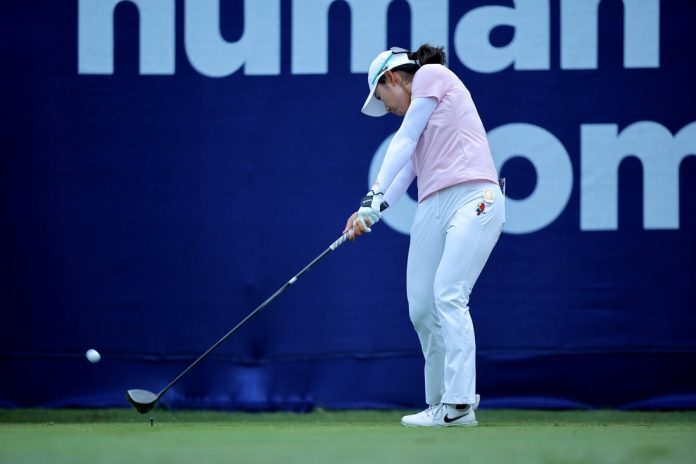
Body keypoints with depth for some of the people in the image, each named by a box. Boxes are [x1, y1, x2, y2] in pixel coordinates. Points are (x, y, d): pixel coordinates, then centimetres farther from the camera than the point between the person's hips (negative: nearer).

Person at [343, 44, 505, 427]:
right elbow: (406, 168, 17)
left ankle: (459, 404, -25)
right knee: (422, 309, 1)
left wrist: (375, 195, -7)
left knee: (448, 296, -19)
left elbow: (403, 143, -1)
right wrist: (373, 210, 2)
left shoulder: (432, 75, 7)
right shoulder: (416, 114, 29)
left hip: (472, 197, -9)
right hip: (433, 207, 9)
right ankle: (439, 403, 6)